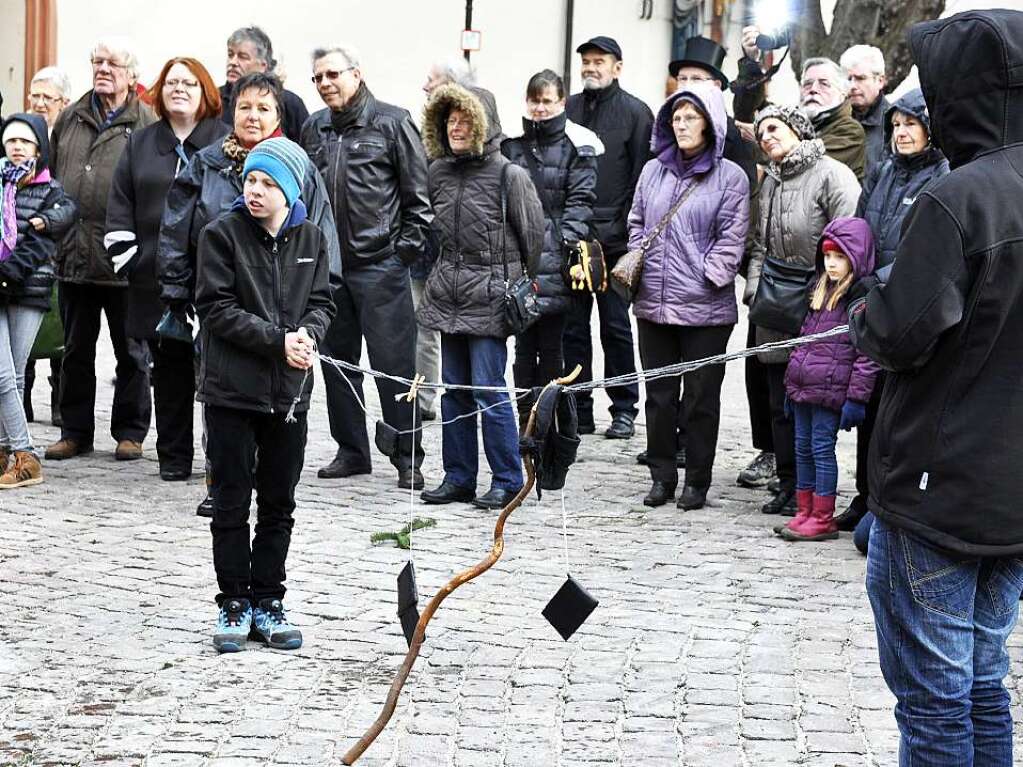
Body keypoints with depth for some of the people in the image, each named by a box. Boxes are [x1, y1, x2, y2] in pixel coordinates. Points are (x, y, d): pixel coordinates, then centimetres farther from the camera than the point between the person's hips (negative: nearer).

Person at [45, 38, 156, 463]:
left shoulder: (146, 124, -4)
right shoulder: (70, 119, 12)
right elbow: (51, 176, 17)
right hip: (74, 254, 5)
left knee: (131, 352, 7)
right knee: (76, 351, 13)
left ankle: (130, 432, 17)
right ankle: (76, 431, 22)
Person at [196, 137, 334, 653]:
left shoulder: (311, 238, 6)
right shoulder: (222, 233, -6)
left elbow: (321, 303, 7)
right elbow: (216, 308, -11)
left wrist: (307, 334, -16)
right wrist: (278, 341, -19)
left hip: (289, 392, 3)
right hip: (232, 390, -3)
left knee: (279, 505, 10)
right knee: (232, 503, 4)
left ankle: (267, 603, 20)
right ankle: (234, 605, 14)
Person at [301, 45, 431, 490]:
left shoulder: (392, 123, -3)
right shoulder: (314, 129, 13)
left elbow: (418, 194, -4)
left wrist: (407, 248, -8)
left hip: (380, 265, -6)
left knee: (393, 364, -4)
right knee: (337, 360, 10)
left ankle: (408, 459, 4)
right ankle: (351, 451, 21)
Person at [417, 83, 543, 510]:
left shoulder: (509, 176, -8)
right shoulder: (439, 172, 9)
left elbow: (534, 238, -3)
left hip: (489, 299, -6)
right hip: (449, 297, 6)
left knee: (489, 391, -6)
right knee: (454, 390, 10)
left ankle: (507, 481, 4)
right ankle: (458, 477, 18)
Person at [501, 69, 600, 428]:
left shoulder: (576, 145, 2)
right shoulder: (512, 143, 12)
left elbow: (580, 200, -3)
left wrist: (569, 242, -14)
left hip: (554, 260, -3)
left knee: (550, 345, 1)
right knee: (524, 343, 5)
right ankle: (526, 420, 12)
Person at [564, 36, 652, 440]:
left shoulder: (635, 112, 0)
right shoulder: (567, 109, 11)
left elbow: (642, 174, -3)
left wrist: (630, 229, -9)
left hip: (613, 237, -4)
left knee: (615, 325, 3)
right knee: (572, 326, 6)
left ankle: (624, 408, 12)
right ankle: (577, 408, 13)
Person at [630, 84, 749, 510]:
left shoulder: (730, 178, -2)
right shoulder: (653, 171, 12)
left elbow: (731, 238, -4)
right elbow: (637, 224, 19)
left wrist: (707, 278, -11)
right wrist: (636, 267, 6)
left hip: (705, 308, -4)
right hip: (653, 304, 4)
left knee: (701, 396, 3)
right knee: (659, 394, 9)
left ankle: (697, 482, 13)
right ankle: (662, 476, 19)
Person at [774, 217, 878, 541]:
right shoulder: (822, 291, 16)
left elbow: (867, 355, -14)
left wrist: (856, 397, -17)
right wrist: (792, 385, 20)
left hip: (829, 392, -8)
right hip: (803, 387, 8)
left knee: (822, 447, -3)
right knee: (803, 447, 13)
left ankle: (823, 519, 5)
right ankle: (804, 512, 22)